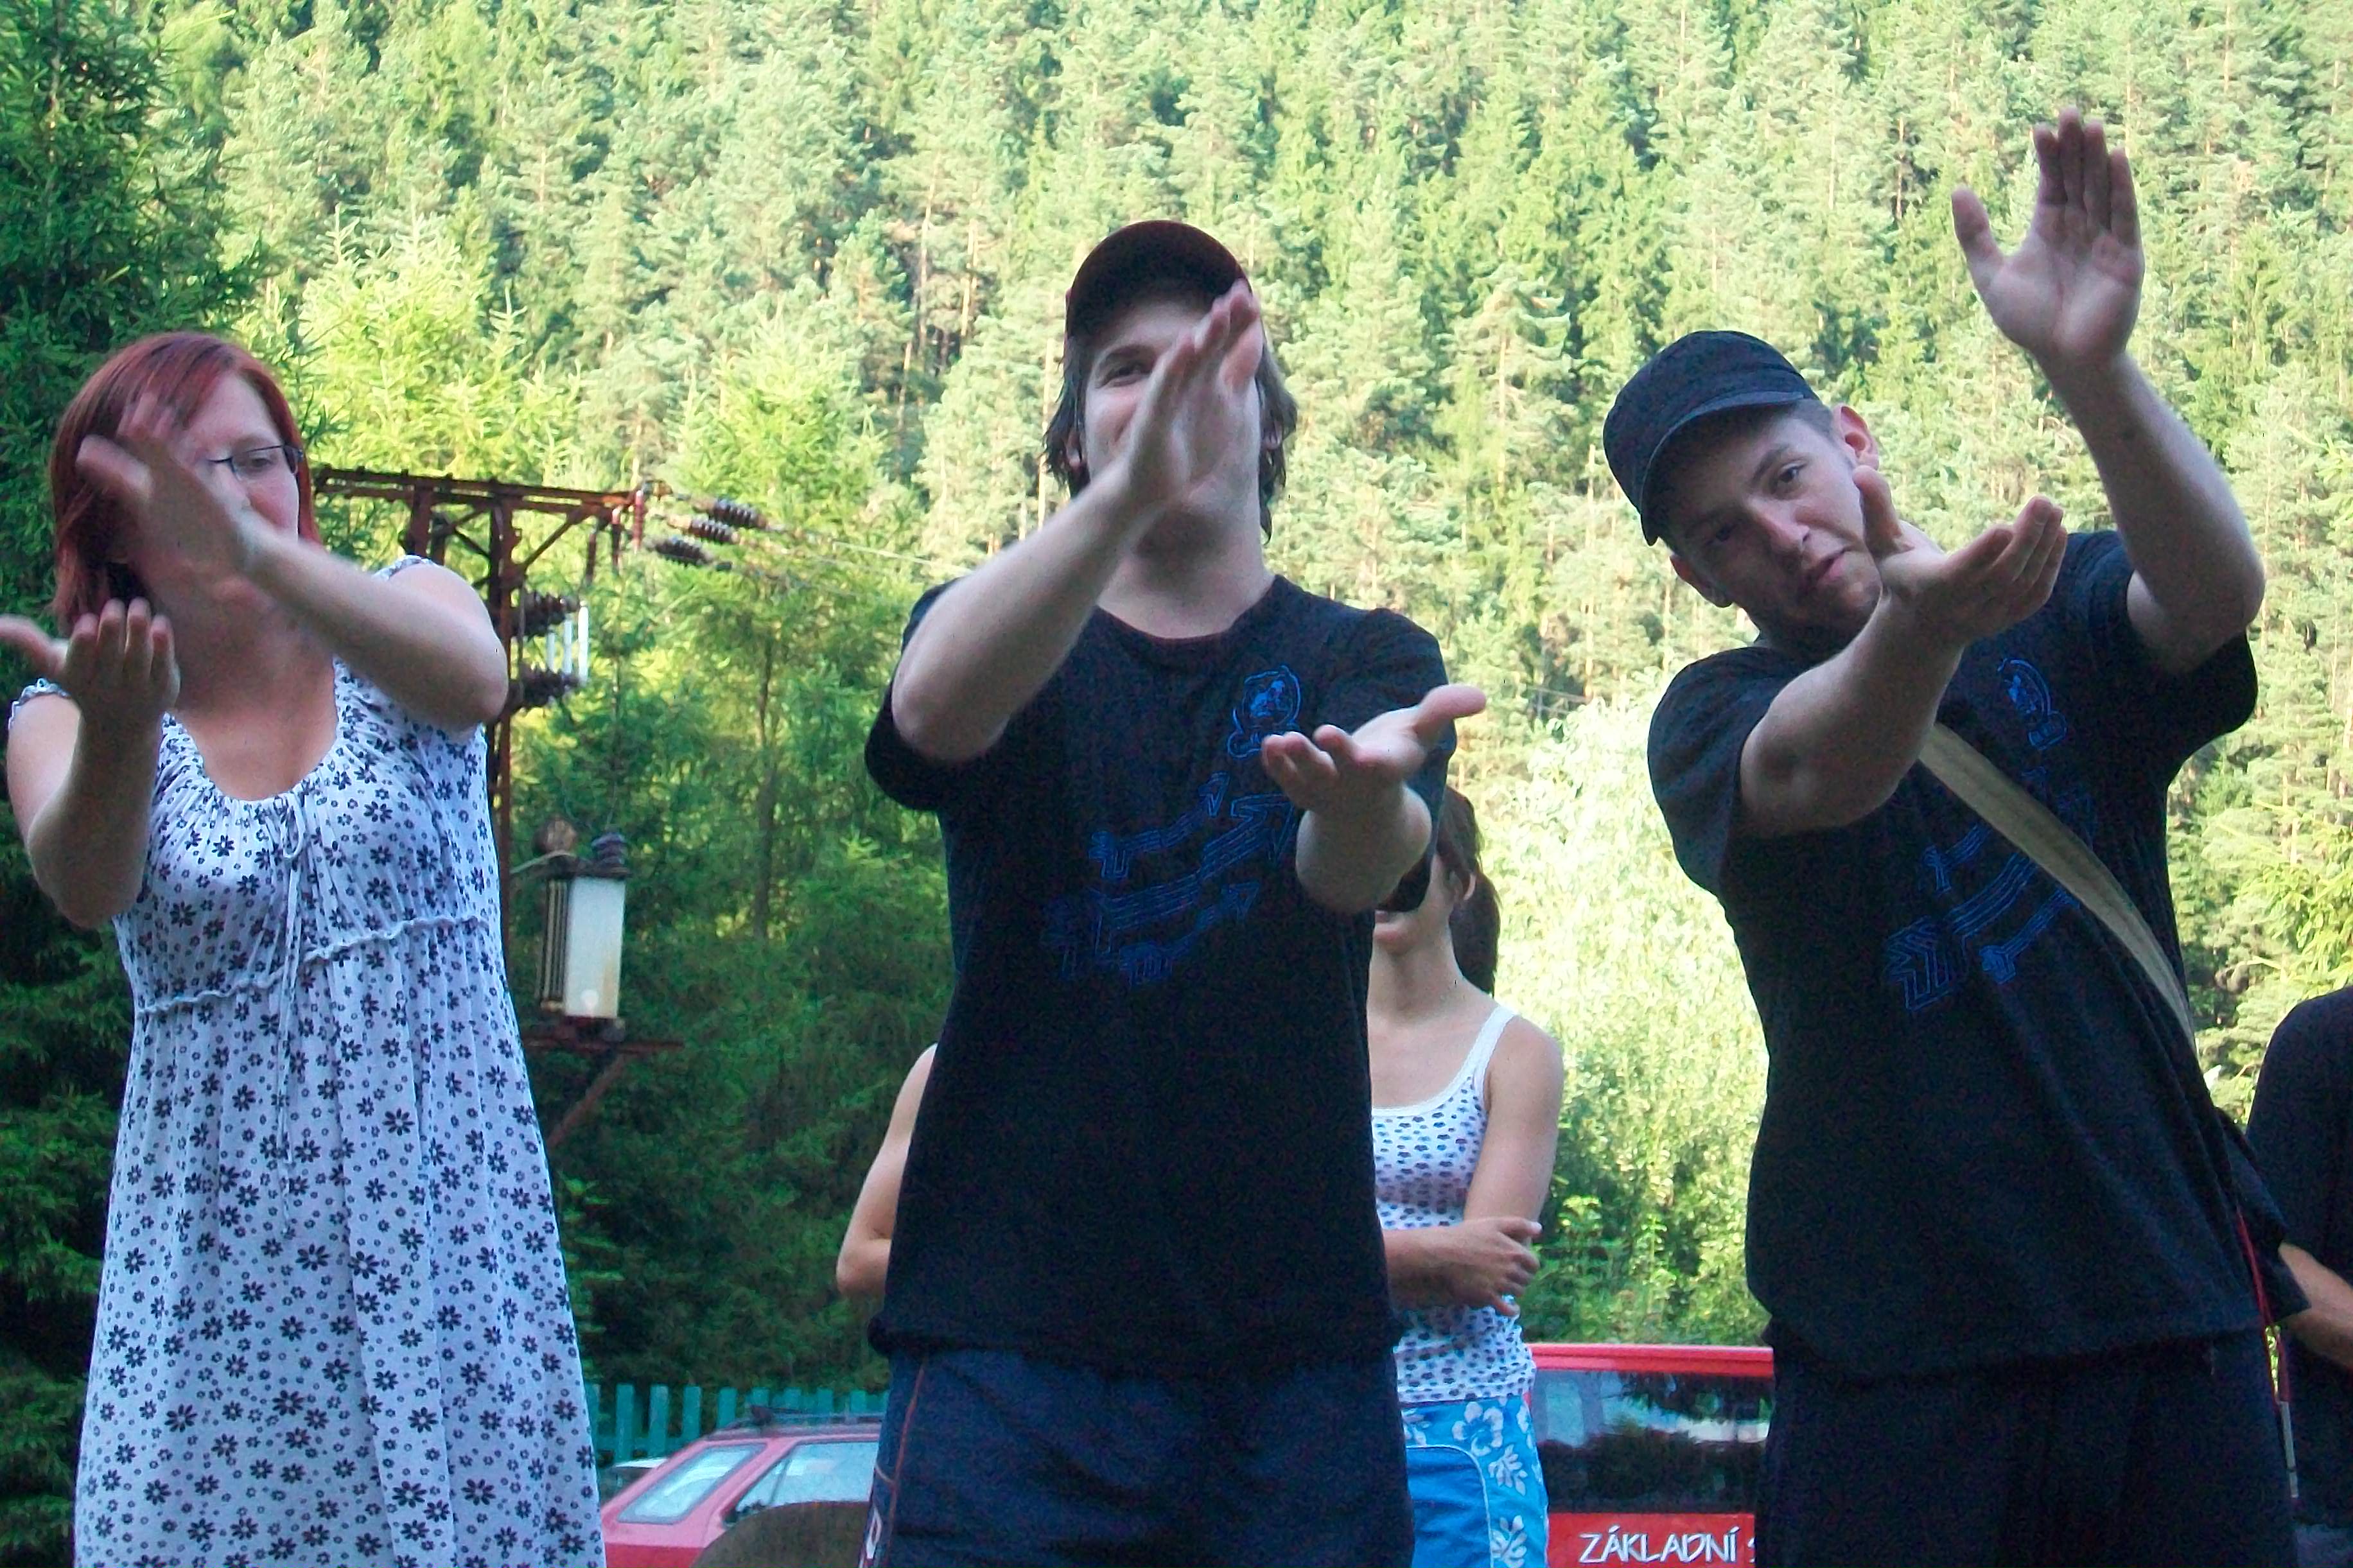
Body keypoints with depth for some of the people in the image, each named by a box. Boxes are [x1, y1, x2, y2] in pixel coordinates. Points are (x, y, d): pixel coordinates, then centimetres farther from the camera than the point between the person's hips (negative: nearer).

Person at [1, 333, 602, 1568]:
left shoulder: (395, 619, 4)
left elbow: (473, 685, -21)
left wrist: (263, 554, -39)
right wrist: (118, 731, -39)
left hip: (446, 1229, 0)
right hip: (215, 1273, 0)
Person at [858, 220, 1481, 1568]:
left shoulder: (1364, 659, 8)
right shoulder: (1006, 638, 8)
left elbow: (1361, 870, -14)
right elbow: (932, 712, -18)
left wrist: (1362, 788, -39)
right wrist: (1126, 496, -35)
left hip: (1292, 1351, 1)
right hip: (1013, 1340, -1)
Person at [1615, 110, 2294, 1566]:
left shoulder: (2063, 623, 6)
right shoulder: (1714, 716, 4)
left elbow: (2218, 588, -17)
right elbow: (1815, 775, -20)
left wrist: (2093, 368, -36)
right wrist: (1918, 628, -44)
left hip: (2166, 1308, 1)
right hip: (1898, 1354, -1)